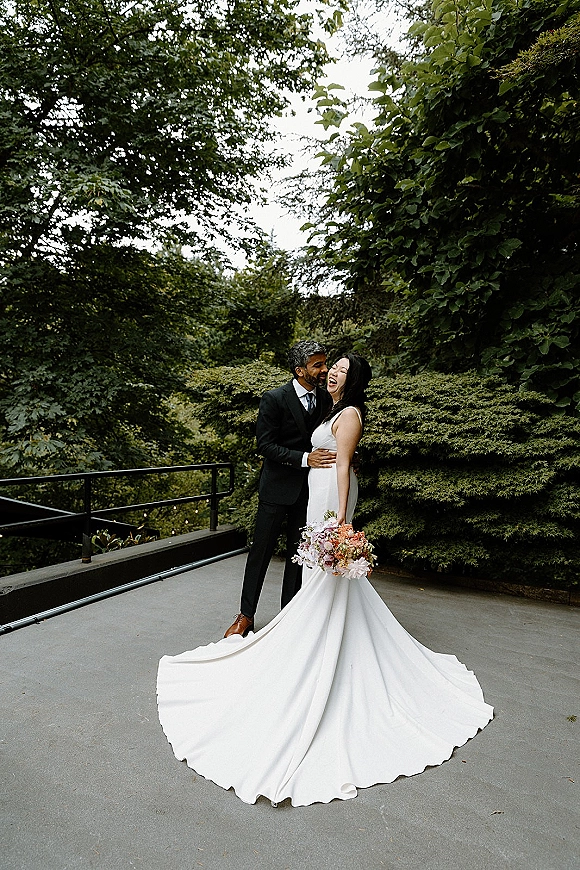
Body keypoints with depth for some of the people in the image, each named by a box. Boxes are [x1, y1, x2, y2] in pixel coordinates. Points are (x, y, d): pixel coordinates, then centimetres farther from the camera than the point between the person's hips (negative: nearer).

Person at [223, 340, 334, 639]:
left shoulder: (326, 399, 3)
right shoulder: (274, 399, -12)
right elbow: (266, 444, -14)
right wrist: (305, 458, -24)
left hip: (309, 489, 5)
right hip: (277, 487, -4)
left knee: (299, 552, 13)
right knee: (261, 550, 5)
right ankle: (246, 615, 21)